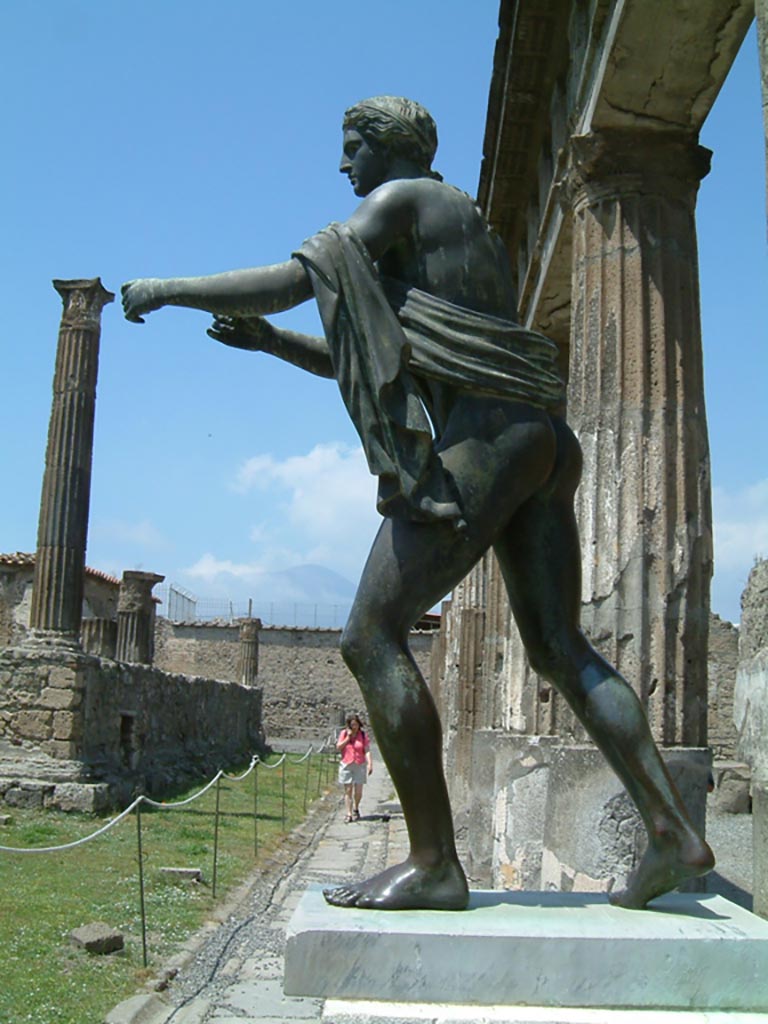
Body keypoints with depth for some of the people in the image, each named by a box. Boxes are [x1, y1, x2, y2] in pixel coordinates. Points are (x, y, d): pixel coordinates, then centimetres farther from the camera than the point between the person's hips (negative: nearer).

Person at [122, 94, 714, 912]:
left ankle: (433, 862, -12)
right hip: (542, 444, 10)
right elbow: (359, 358, 33)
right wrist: (268, 342, 23)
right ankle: (671, 830, 3)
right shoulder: (458, 232, 32)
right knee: (559, 648, 8)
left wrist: (170, 290, 6)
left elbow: (292, 282, -7)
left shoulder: (401, 198, 5)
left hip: (483, 442, -10)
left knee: (373, 636, -11)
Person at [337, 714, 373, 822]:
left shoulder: (363, 735, 1)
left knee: (358, 791, -1)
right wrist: (348, 738, -11)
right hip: (346, 765, 0)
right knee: (348, 791, 0)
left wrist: (370, 764, -14)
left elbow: (367, 751, -4)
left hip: (360, 766, 0)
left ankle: (356, 809, 26)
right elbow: (338, 747, -3)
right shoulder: (344, 733, 3)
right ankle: (349, 814, 4)